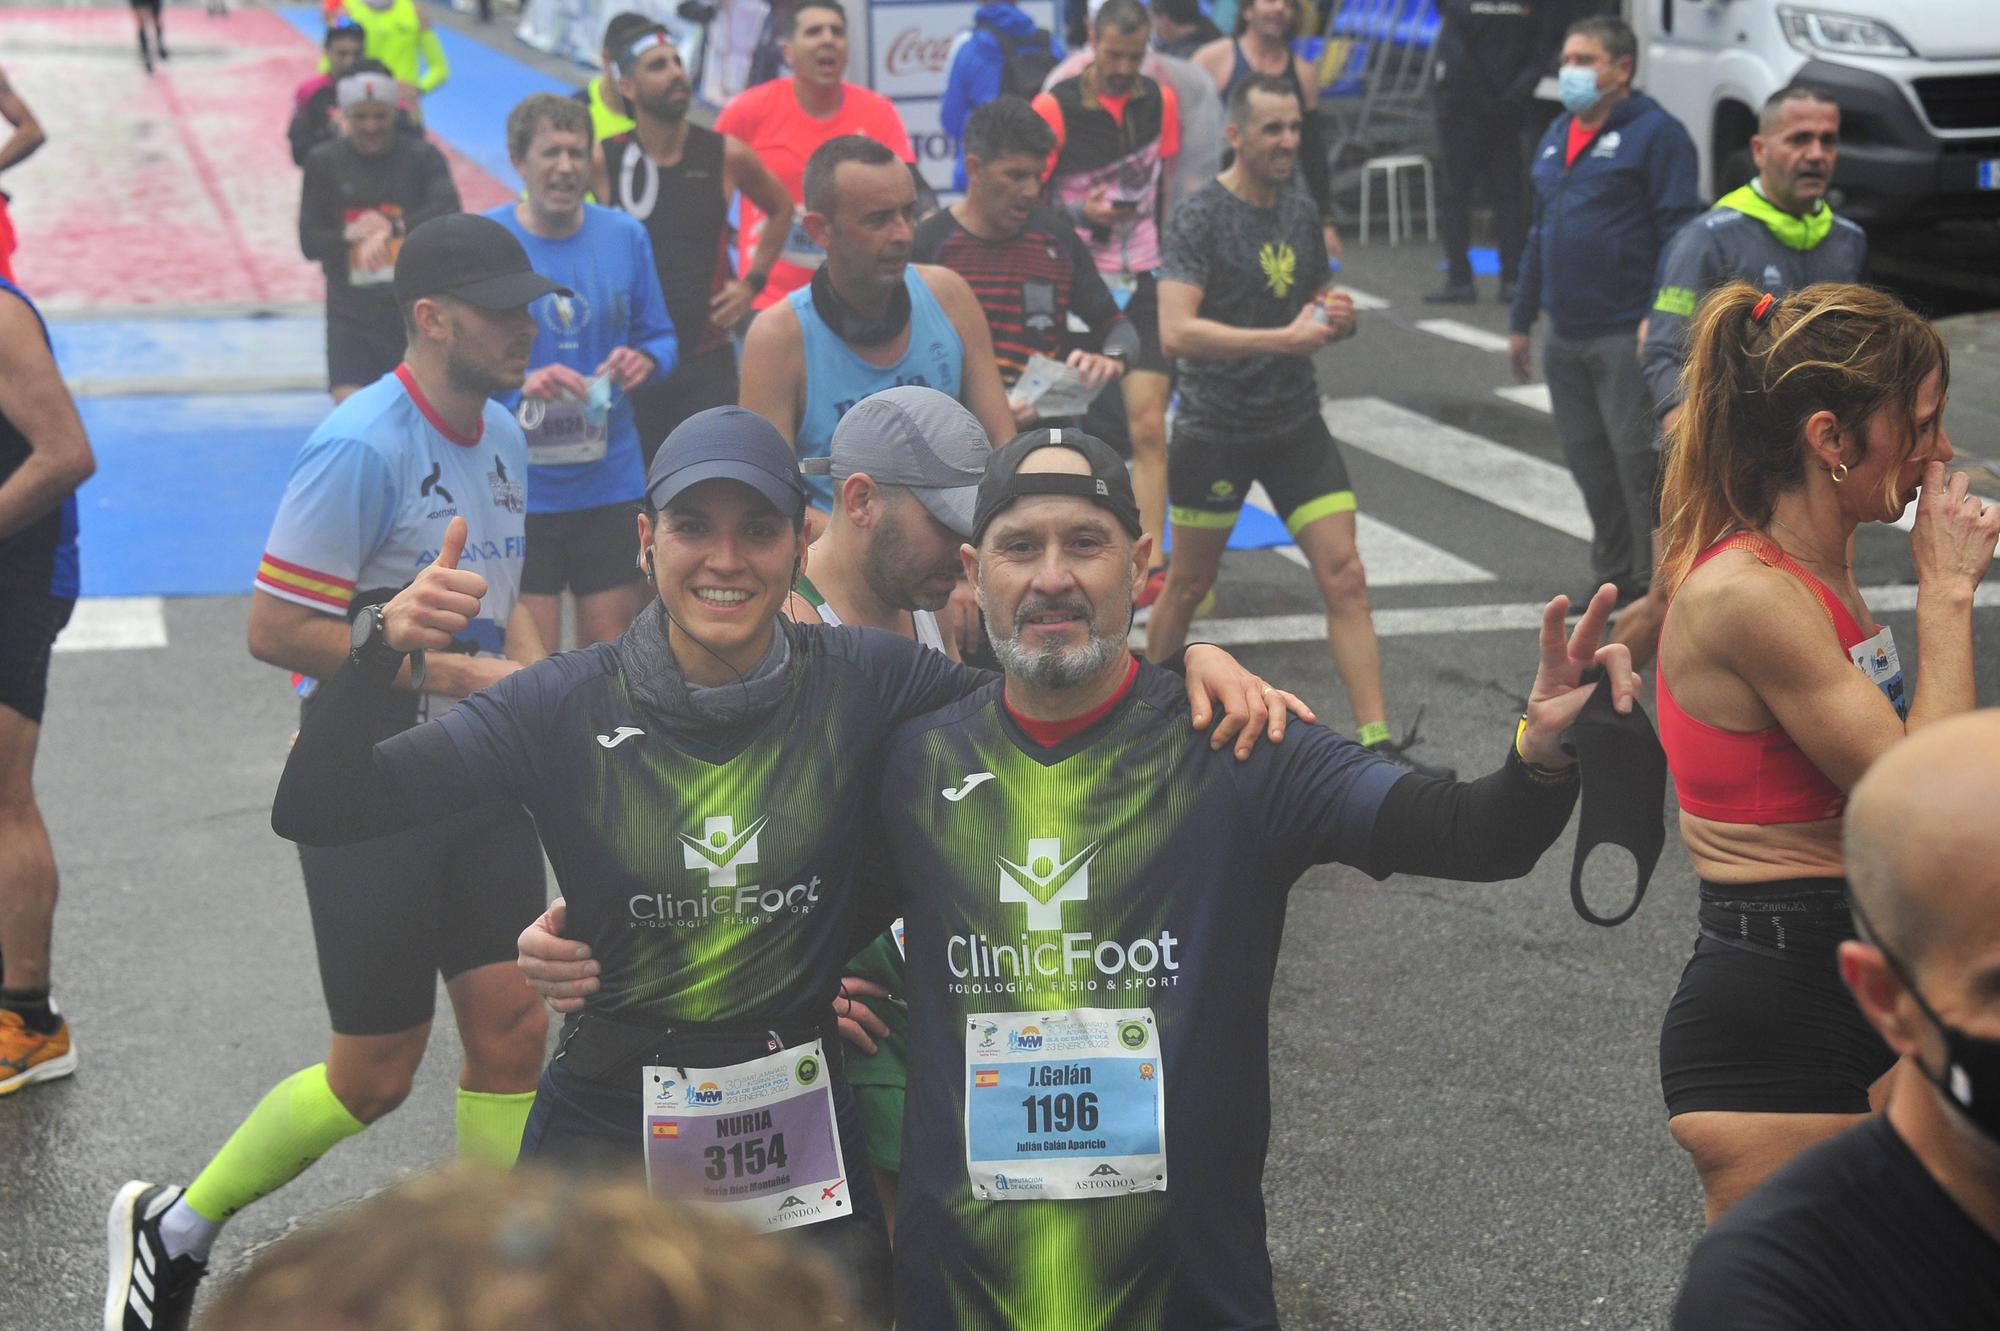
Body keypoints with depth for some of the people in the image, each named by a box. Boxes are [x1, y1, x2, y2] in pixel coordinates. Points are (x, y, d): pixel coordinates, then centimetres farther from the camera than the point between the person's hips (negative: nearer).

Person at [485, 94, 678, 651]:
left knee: (612, 642, 8)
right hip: (519, 486, -3)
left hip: (612, 481, 3)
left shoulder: (625, 235, 5)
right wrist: (520, 385, -27)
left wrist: (645, 361, -10)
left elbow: (660, 336, 14)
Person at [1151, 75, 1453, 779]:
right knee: (1188, 586, 10)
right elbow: (1176, 331, -25)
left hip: (1296, 423, 5)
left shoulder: (1301, 210, 8)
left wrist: (1336, 316, -3)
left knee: (1345, 578, -4)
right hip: (1214, 430, -5)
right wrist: (1286, 337, -30)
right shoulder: (1200, 218, -13)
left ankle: (1377, 742, -3)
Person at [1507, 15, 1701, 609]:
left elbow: (1679, 234, -13)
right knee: (1588, 464, 14)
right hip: (1564, 336, 8)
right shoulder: (1557, 135, 16)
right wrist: (1520, 320, 22)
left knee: (1639, 463, -4)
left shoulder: (1655, 133, -8)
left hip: (1627, 336, -8)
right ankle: (1613, 577, 26)